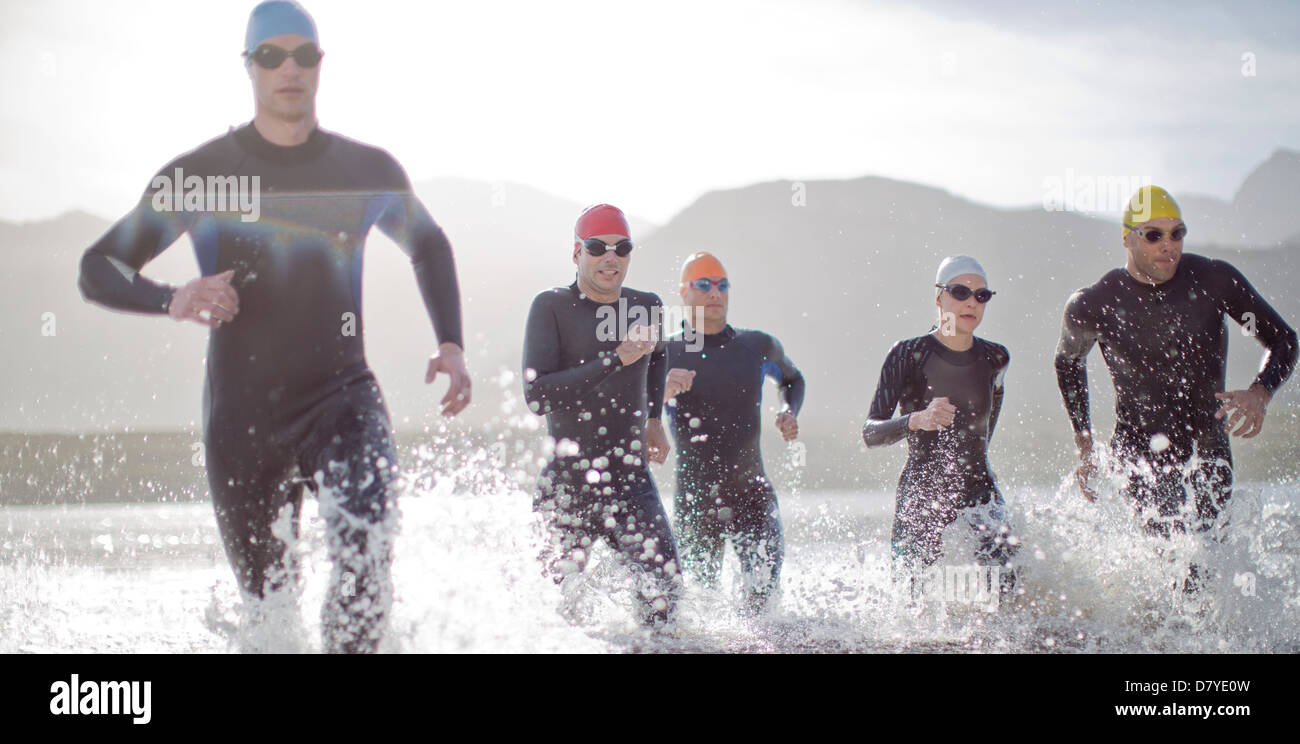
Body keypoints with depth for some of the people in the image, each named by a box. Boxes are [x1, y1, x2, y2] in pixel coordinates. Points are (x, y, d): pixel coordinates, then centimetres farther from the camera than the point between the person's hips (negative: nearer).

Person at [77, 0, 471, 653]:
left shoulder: (369, 172, 2)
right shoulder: (198, 175, -3)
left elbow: (429, 246, 21)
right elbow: (98, 269, 0)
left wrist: (451, 345, 7)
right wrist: (172, 300, -21)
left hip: (343, 396, 0)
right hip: (242, 417, 0)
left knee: (366, 552, -28)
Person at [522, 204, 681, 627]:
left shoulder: (647, 307, 7)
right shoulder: (552, 307, -7)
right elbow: (536, 395, -19)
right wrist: (615, 360, -20)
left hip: (632, 482, 3)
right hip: (567, 483, -3)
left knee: (663, 584, -17)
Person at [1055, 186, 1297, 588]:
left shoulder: (1215, 280, -6)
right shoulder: (1094, 305, -8)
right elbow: (1068, 361, 15)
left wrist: (1260, 394, -17)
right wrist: (1084, 445, 11)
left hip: (1210, 459, 3)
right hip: (1143, 459, -3)